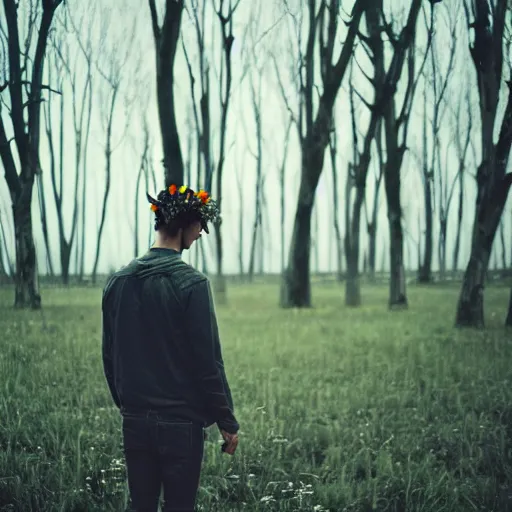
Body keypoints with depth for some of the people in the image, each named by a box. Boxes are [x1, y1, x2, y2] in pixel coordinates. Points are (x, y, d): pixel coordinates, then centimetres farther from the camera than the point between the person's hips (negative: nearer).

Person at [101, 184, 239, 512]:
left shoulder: (118, 282, 4)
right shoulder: (191, 283, -13)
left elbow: (109, 356, 10)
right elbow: (208, 361, -13)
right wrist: (228, 423, -5)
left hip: (135, 422, 5)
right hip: (181, 423, -5)